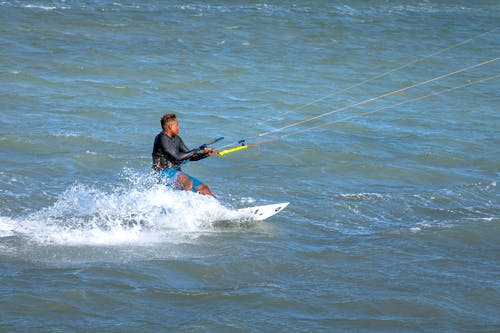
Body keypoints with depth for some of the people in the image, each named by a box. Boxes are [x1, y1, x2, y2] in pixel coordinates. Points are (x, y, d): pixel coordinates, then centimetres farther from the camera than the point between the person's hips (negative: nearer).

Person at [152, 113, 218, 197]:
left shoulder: (176, 139, 13)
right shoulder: (162, 138, -15)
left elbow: (189, 156, 17)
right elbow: (177, 157, -22)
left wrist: (206, 153, 4)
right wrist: (196, 151, -16)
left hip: (177, 173, 9)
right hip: (164, 172, -9)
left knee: (203, 188, -2)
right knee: (188, 182, -35)